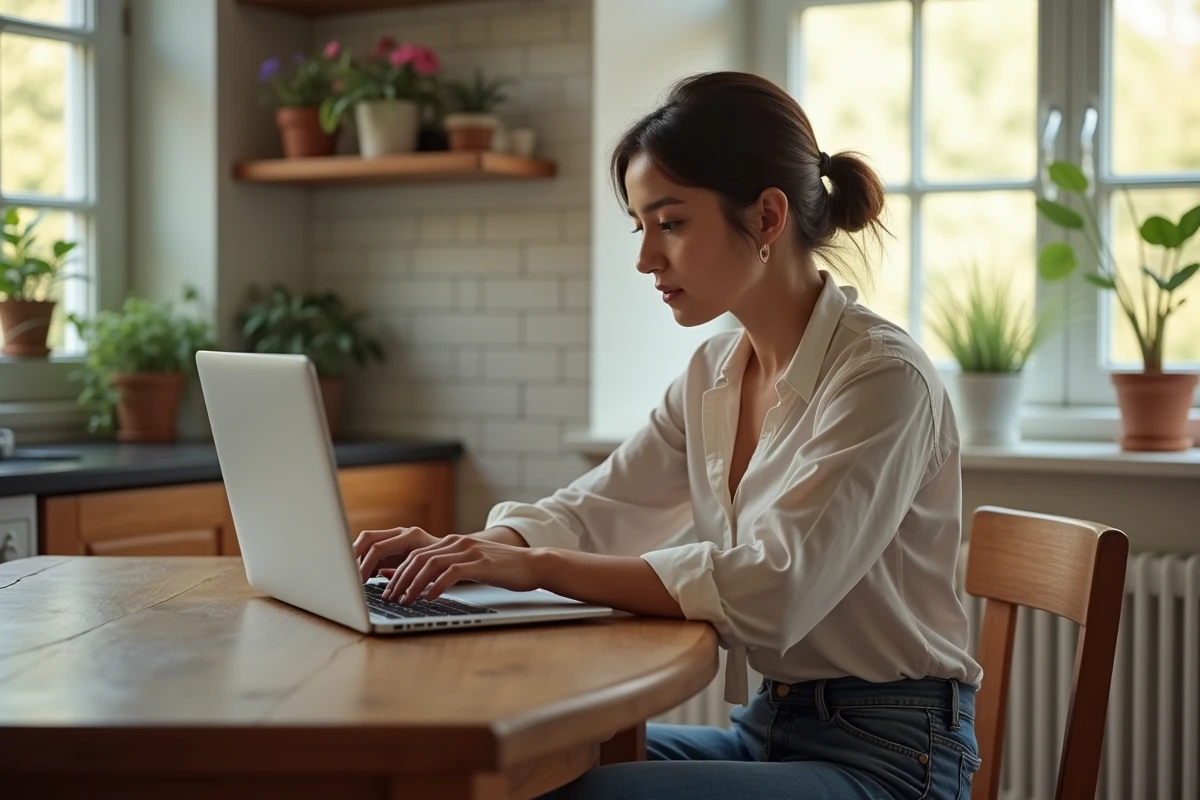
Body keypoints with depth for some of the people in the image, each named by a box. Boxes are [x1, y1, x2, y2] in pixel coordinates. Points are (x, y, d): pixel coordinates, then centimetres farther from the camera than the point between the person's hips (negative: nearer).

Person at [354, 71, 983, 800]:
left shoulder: (882, 377, -18)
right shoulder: (716, 374, 7)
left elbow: (772, 590, -28)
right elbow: (592, 511, 11)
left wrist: (540, 566, -29)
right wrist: (463, 549, -10)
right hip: (767, 730, 7)